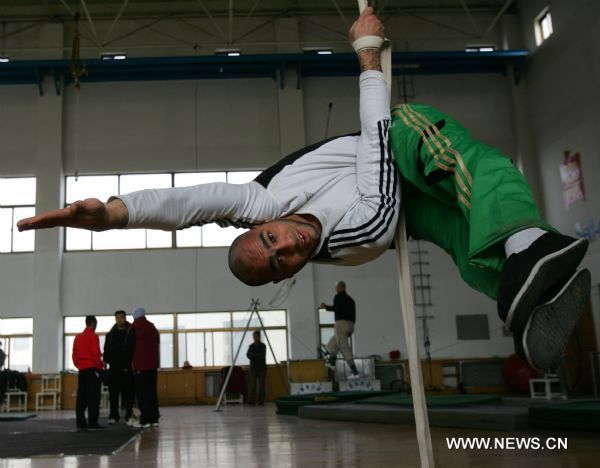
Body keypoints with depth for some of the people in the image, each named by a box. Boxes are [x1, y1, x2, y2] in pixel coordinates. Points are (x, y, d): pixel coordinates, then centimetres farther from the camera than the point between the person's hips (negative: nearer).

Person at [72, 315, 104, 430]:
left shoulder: (78, 337, 13)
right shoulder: (93, 336, -8)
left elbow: (74, 354, 13)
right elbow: (96, 353, -13)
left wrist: (78, 365, 18)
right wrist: (100, 365, -3)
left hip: (81, 369, 7)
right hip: (92, 369, -7)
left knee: (81, 397, 9)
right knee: (93, 396, -6)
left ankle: (80, 421, 9)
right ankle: (92, 422, -9)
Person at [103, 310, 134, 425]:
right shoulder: (110, 334, 13)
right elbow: (106, 350, 14)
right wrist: (105, 360, -1)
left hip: (127, 367, -3)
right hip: (114, 368, 3)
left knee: (128, 392, -1)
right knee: (113, 393, 4)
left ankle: (129, 415, 4)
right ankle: (114, 416, 9)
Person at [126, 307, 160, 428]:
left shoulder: (134, 328, -6)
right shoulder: (153, 328, 13)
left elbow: (128, 347, -4)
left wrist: (130, 360, 11)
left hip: (140, 365, -6)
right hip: (152, 364, 6)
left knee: (142, 393, -3)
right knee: (152, 391, 10)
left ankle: (145, 420, -5)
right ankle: (154, 418, 10)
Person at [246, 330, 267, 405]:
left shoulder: (262, 346, -1)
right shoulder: (251, 346, 9)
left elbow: (262, 356, -10)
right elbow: (248, 355, -3)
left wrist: (253, 355, -10)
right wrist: (257, 355, -16)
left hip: (261, 368, -2)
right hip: (253, 368, 2)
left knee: (262, 385, -3)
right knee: (252, 385, -5)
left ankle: (261, 401, 2)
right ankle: (251, 401, -6)